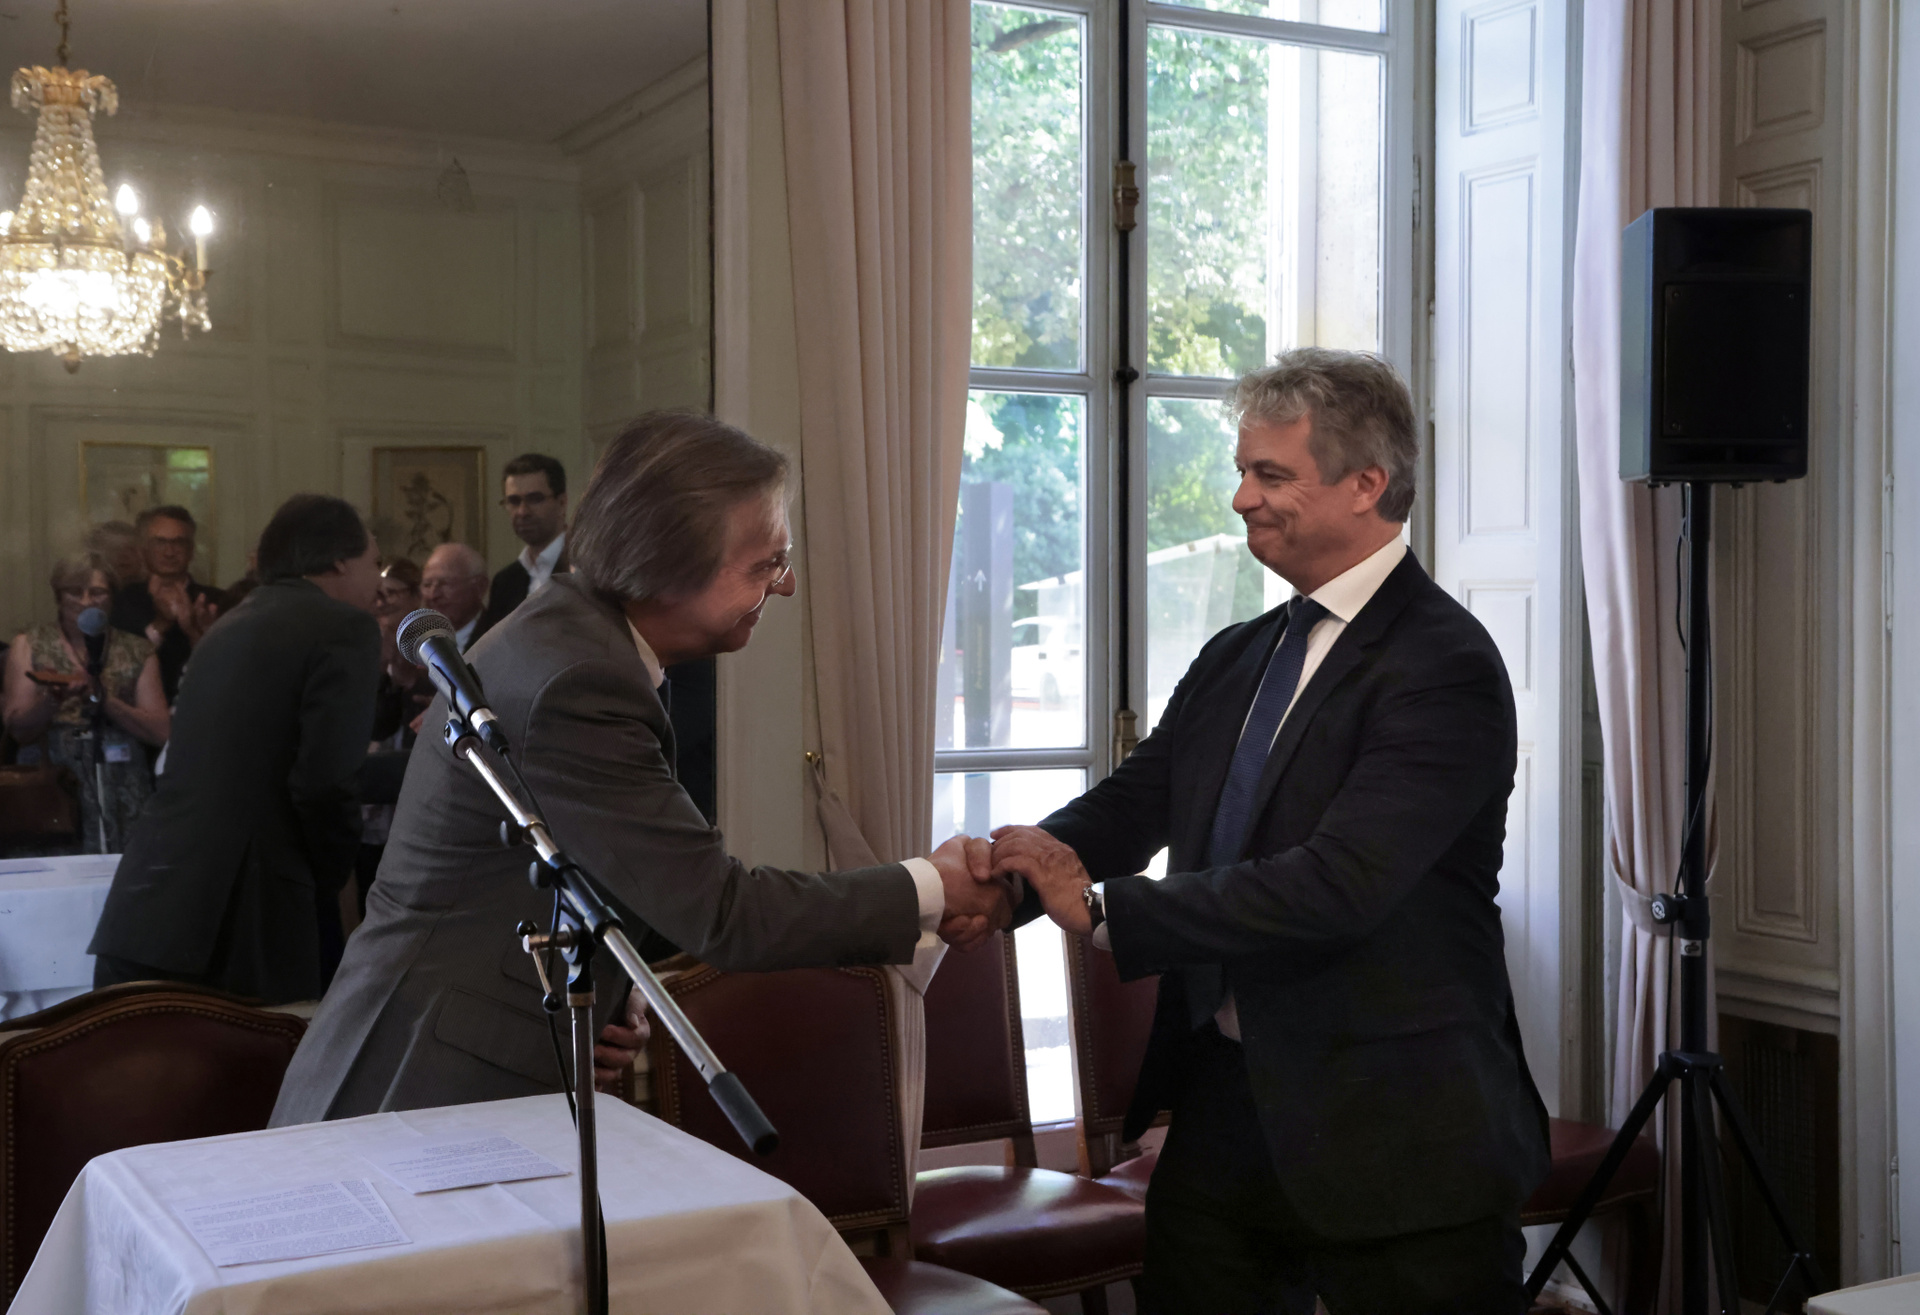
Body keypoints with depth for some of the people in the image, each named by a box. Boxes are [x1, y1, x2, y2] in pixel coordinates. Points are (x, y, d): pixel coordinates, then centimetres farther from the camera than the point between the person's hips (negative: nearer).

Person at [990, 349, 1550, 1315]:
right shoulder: (1234, 660, 11)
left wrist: (1103, 910, -24)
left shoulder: (1444, 667, -16)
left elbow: (1336, 884, -26)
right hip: (1222, 1109, 7)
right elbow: (1129, 803, 8)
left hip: (1395, 1144, -7)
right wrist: (1002, 873, -12)